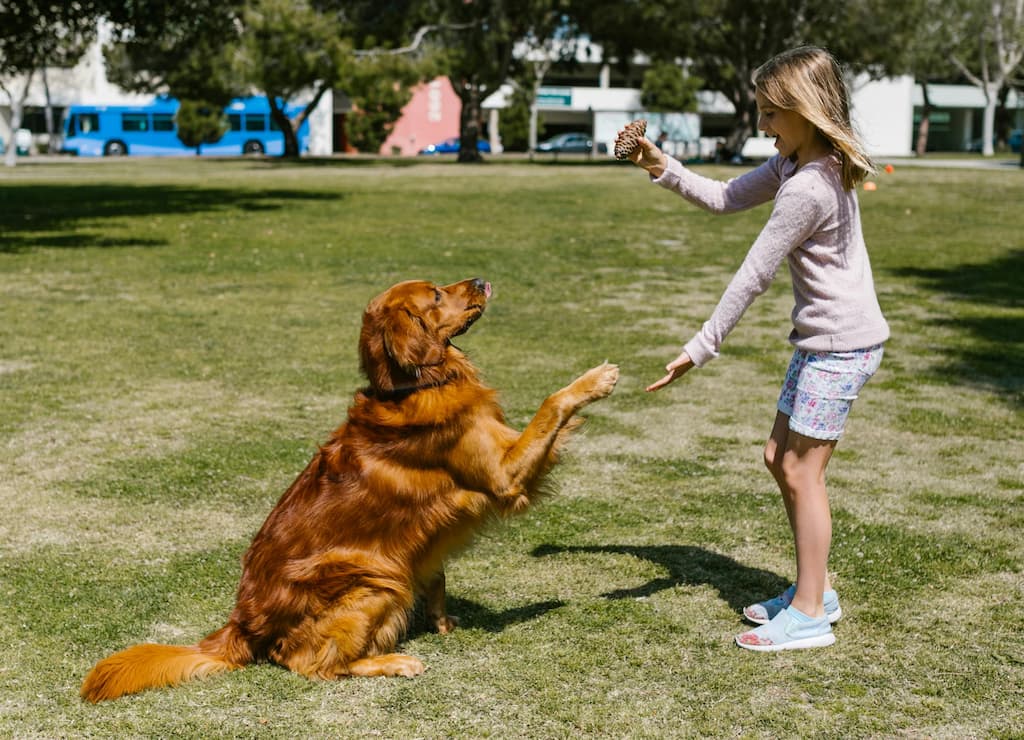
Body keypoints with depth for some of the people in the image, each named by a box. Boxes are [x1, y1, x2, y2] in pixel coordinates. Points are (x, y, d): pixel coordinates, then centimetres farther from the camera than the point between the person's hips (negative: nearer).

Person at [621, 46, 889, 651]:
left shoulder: (808, 188, -24)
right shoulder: (797, 163, 6)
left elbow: (753, 276, -22)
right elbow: (726, 198, 13)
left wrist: (701, 349, -17)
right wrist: (663, 168, 0)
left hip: (842, 344, -10)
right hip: (820, 338, 10)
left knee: (802, 470, -5)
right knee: (781, 458, 15)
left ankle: (810, 616, 4)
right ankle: (816, 589, 26)